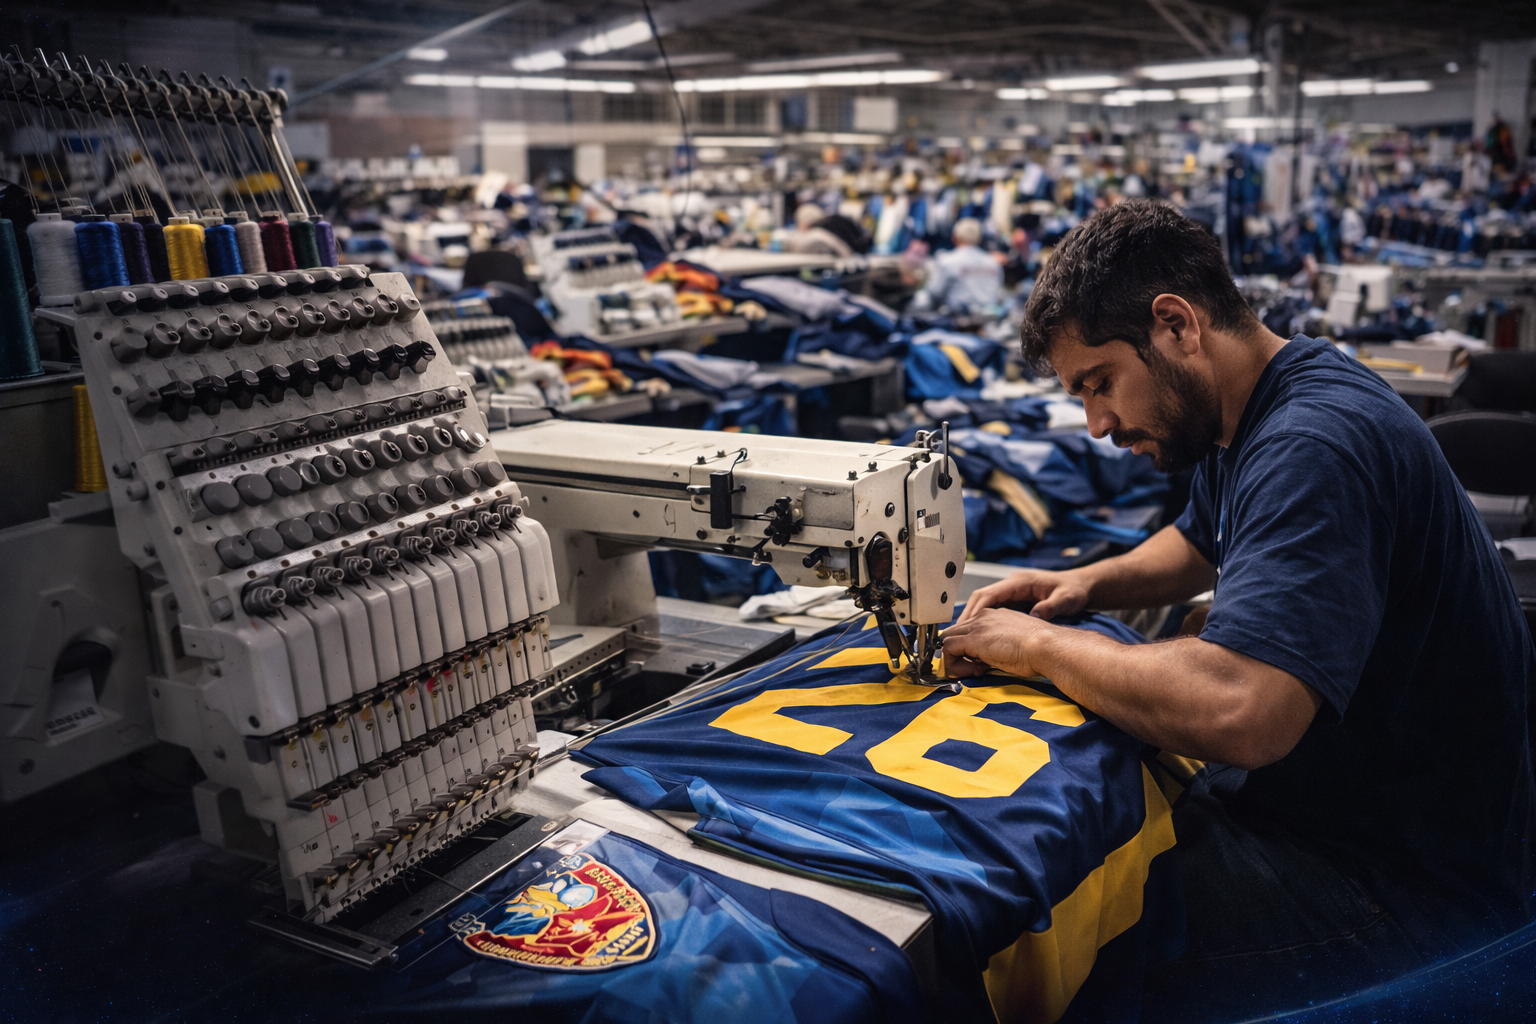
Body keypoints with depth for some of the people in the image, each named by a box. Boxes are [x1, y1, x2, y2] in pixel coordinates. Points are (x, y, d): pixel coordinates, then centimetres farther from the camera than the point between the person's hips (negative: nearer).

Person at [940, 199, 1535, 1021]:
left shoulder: (1314, 445, -27)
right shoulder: (1250, 414, 6)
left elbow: (1238, 713, -41)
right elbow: (1198, 546, 26)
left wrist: (1040, 647, -24)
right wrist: (1084, 584, 6)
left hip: (1409, 883, -10)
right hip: (1308, 792, 10)